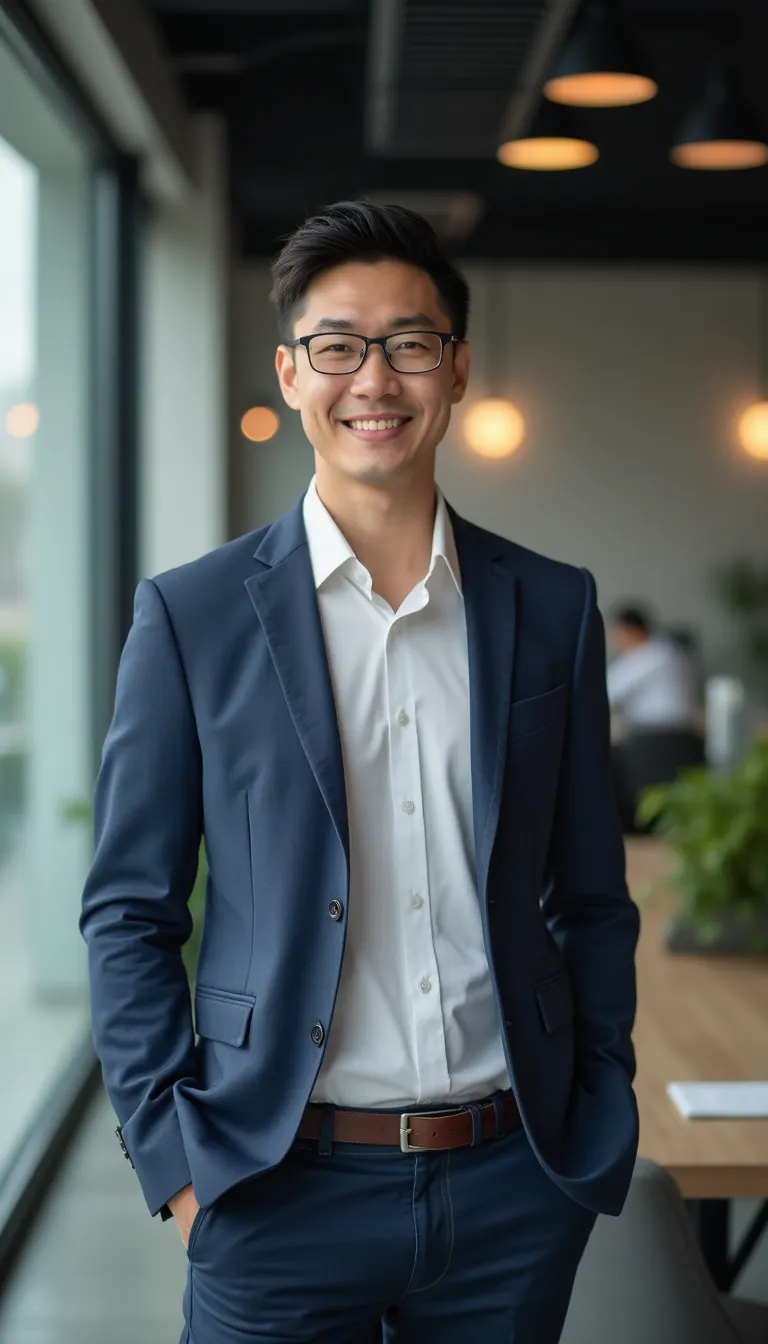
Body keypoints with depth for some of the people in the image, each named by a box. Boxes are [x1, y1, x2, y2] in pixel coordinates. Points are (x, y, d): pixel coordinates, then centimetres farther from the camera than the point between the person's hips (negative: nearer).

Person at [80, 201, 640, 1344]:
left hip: (516, 1194, 2)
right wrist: (175, 1159, -6)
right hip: (281, 1195, -2)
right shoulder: (192, 615, -1)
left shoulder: (554, 609, 5)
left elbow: (592, 900, 10)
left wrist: (601, 1129, 5)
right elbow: (129, 914, 0)